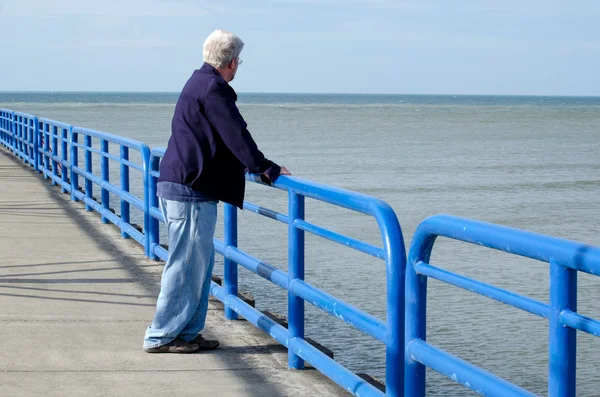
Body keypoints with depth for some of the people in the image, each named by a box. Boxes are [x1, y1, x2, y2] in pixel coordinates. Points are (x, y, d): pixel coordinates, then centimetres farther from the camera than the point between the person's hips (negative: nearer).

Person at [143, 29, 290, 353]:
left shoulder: (200, 82, 19)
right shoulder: (213, 88, -14)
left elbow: (224, 139, 29)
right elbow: (236, 135, -17)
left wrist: (254, 165, 36)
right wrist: (266, 168, -11)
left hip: (178, 185, 11)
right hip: (191, 191, -11)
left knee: (199, 263, 15)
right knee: (185, 263, -5)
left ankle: (187, 333, 19)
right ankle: (161, 336, 1)